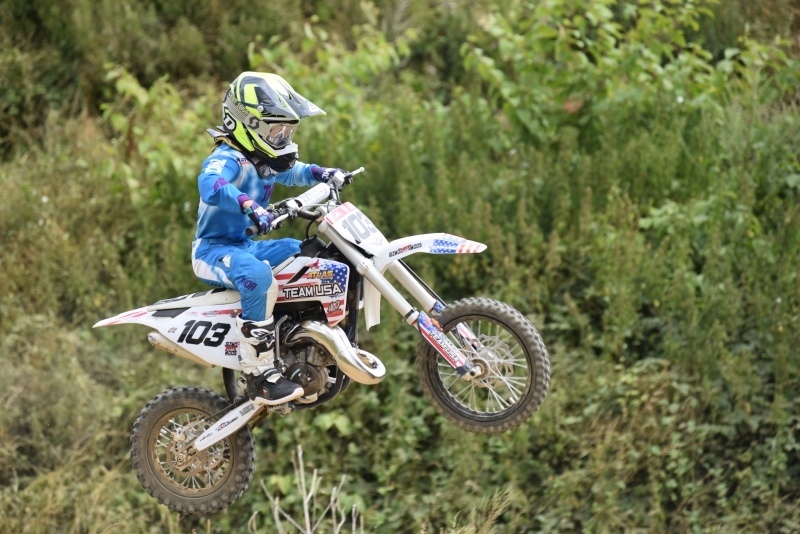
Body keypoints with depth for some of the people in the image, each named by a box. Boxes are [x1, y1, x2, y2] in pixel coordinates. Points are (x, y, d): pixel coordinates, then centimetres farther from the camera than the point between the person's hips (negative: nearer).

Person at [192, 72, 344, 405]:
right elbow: (210, 185, -41)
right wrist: (248, 205, -56)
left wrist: (322, 174, 13)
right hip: (213, 249, -10)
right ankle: (258, 376, -40)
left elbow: (291, 171, 33)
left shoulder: (265, 161, 12)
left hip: (244, 245, 10)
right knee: (258, 276, -39)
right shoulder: (228, 159, -18)